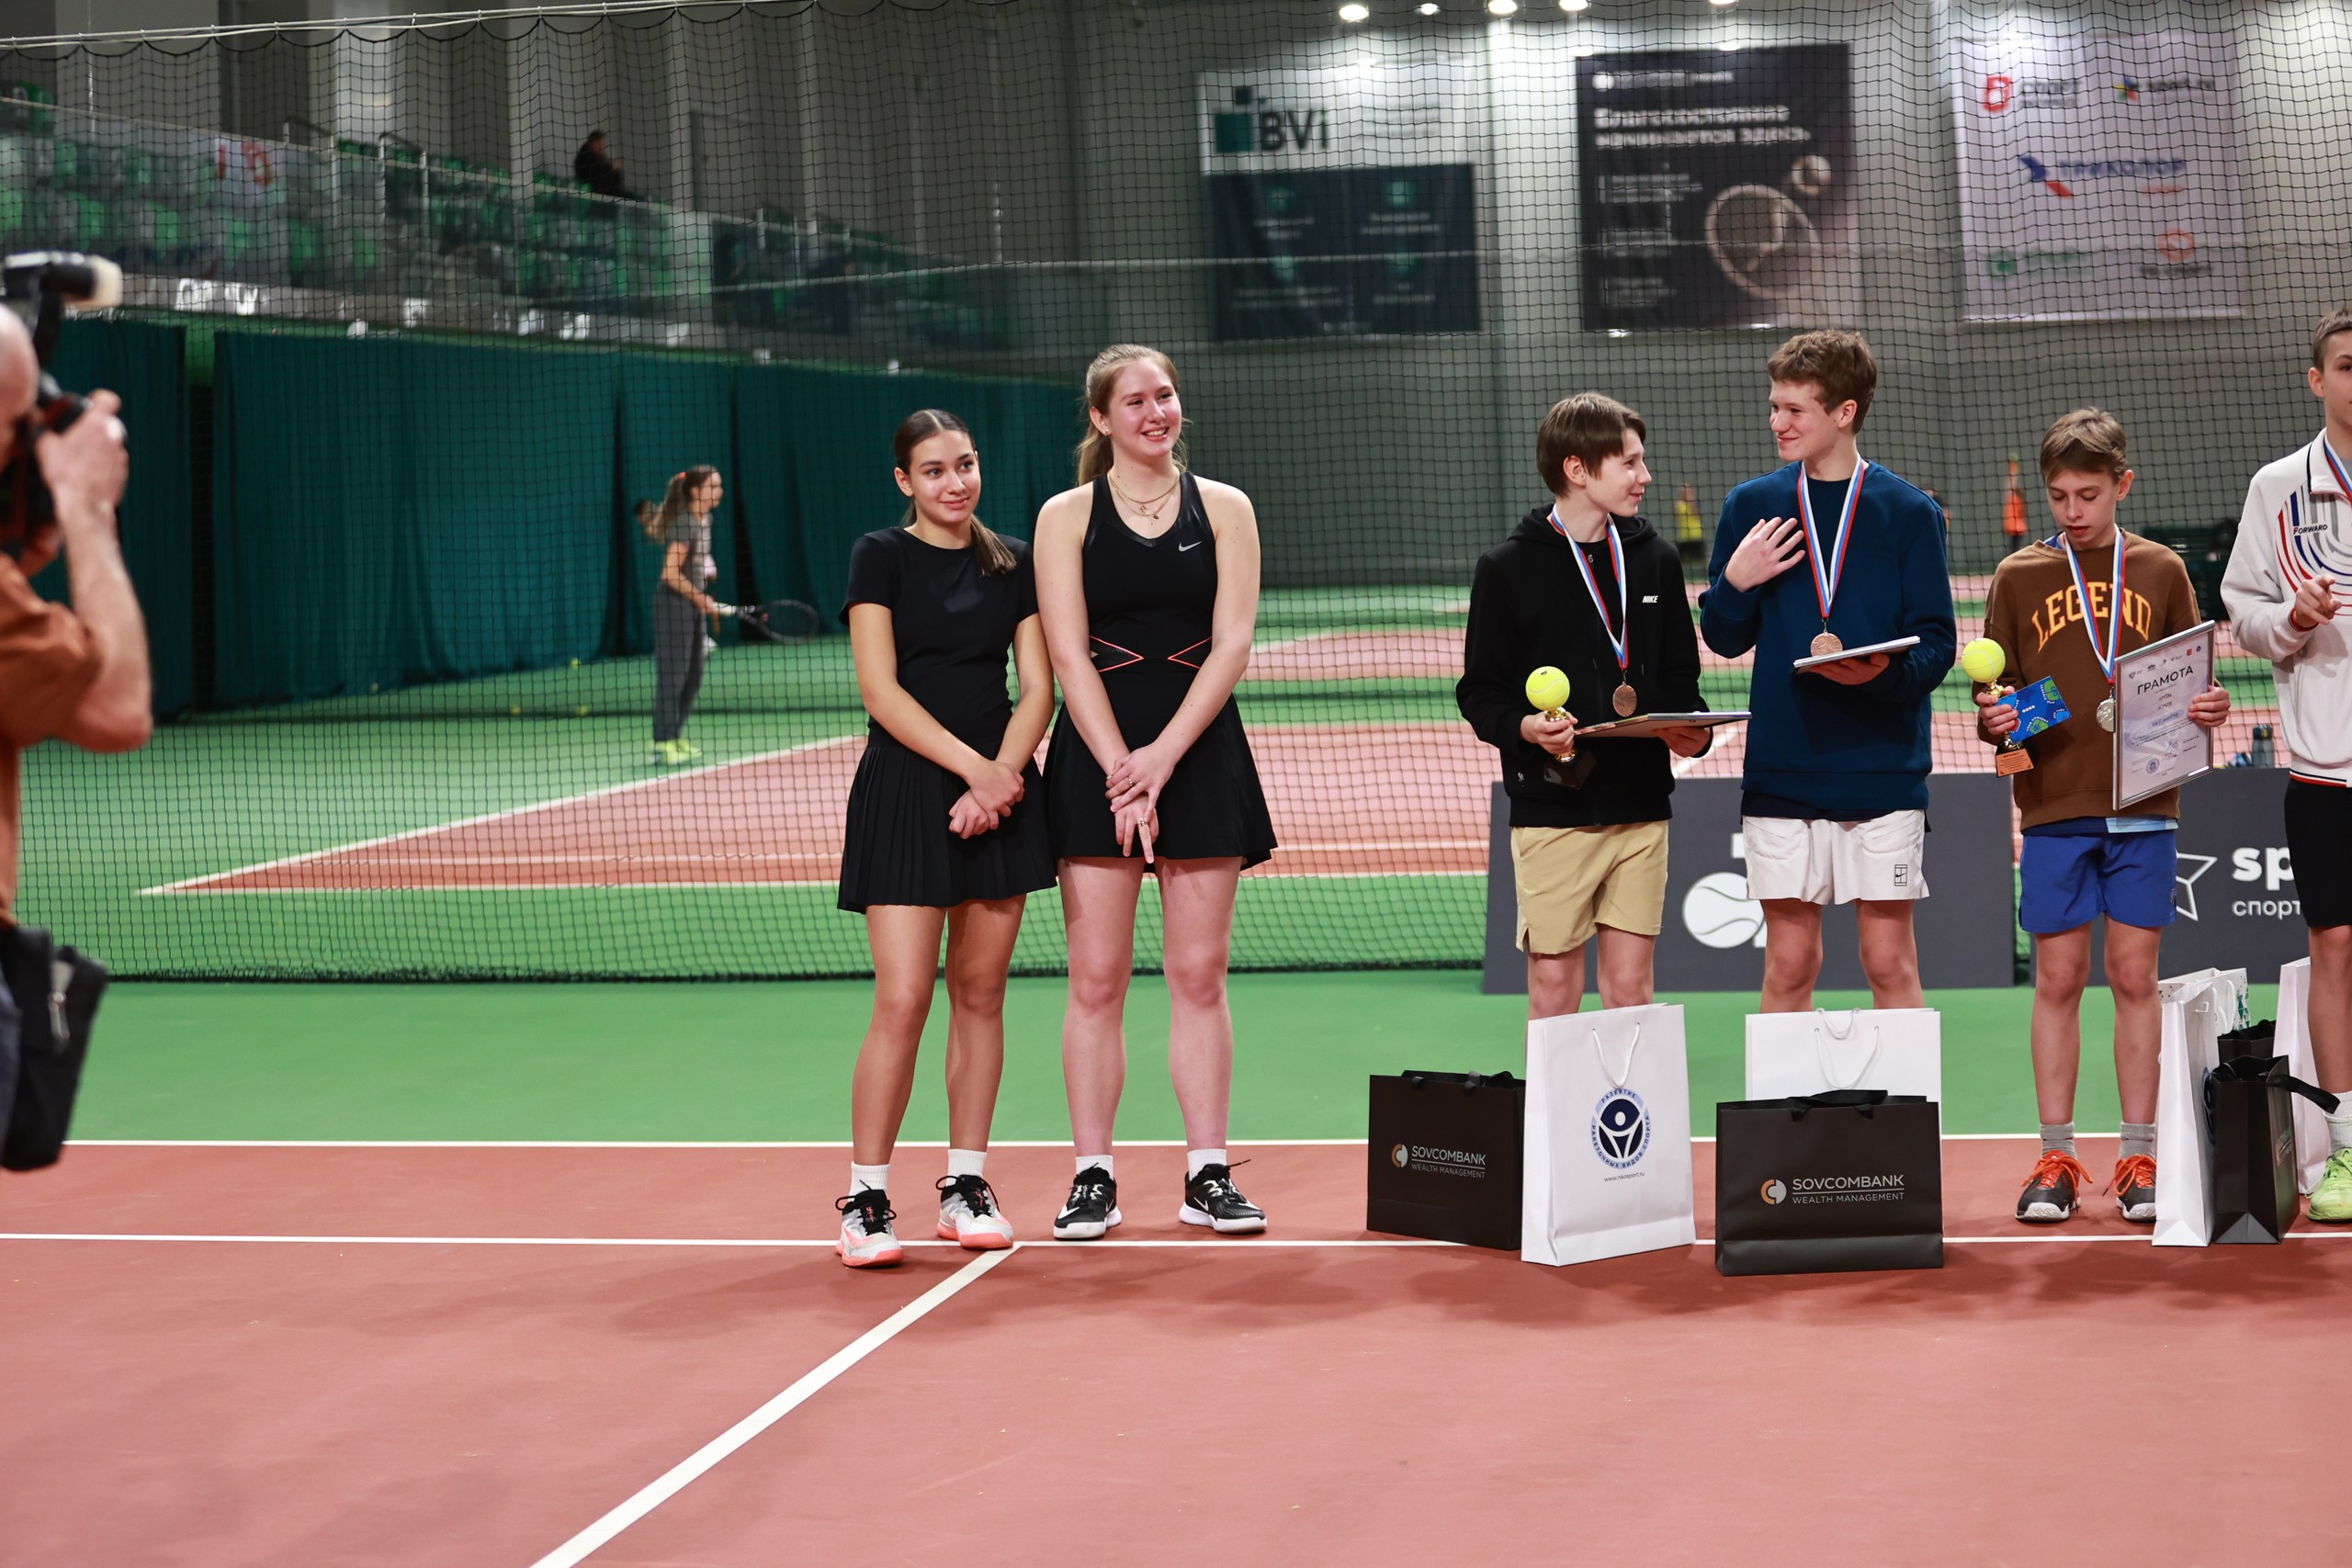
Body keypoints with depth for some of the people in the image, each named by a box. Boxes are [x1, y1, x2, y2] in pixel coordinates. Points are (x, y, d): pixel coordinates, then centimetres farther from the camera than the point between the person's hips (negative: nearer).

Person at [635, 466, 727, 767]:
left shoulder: (704, 521, 10)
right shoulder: (685, 525, -18)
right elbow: (671, 573, -21)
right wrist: (702, 599, -15)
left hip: (692, 605, 9)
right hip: (674, 604, -9)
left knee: (692, 676, 12)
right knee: (672, 673, -7)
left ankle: (675, 738, 20)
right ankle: (663, 744, -4)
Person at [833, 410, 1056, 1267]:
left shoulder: (1014, 562, 10)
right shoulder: (880, 556, 0)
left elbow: (1037, 687, 6)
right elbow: (882, 690, -8)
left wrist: (1002, 776, -11)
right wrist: (971, 767, -16)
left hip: (1001, 792, 4)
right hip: (906, 788, -4)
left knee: (980, 993, 7)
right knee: (902, 1001, -10)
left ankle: (966, 1184, 16)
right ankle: (866, 1197, -2)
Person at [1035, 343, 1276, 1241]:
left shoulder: (1224, 509, 7)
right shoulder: (1067, 516, 4)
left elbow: (1232, 645, -1)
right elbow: (1069, 655, -3)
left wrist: (1162, 758, -11)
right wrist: (1122, 773, -12)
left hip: (1200, 753, 1)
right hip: (1097, 757, -1)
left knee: (1200, 974, 2)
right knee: (1097, 978, -2)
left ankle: (1208, 1176, 7)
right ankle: (1093, 1178, 3)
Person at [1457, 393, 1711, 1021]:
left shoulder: (1656, 561, 12)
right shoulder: (1508, 569, 0)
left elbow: (1680, 676, 18)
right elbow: (1480, 691, 1)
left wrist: (1692, 729, -4)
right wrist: (1524, 727, -20)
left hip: (1640, 808, 3)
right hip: (1551, 810, -3)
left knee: (1629, 982, 3)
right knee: (1554, 980, -1)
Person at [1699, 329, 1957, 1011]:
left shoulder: (1908, 514, 2)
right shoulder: (1751, 507, 8)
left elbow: (1935, 646, -2)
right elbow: (1723, 639, 11)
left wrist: (1884, 673, -22)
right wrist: (1734, 583, -9)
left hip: (1883, 771, -2)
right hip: (1780, 771, 2)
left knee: (1890, 961, 1)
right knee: (1788, 963, 5)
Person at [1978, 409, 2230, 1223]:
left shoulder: (2161, 572, 8)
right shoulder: (2019, 577, 6)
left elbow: (2193, 682, 12)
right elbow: (1996, 695, 8)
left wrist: (2208, 708, -9)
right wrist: (1994, 717, -13)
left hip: (2144, 808, 0)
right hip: (2055, 808, 0)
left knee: (2135, 979, 3)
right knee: (2058, 980, 2)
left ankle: (2138, 1159, 10)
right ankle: (2055, 1161, 9)